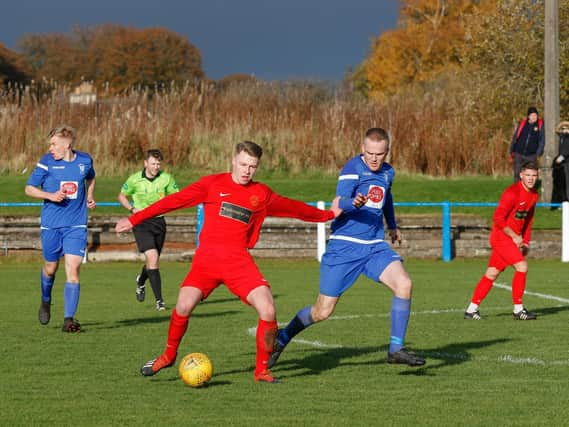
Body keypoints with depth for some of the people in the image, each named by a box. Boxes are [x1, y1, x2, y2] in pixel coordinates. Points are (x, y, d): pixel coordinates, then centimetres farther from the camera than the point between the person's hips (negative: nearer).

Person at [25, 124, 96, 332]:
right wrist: (50, 195, -16)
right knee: (50, 268, 12)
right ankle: (46, 301, 43)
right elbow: (29, 189, -1)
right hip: (51, 225, 0)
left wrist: (89, 197, 8)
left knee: (73, 270, -11)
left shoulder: (85, 160, 2)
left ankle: (69, 319, -10)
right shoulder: (47, 162, -5)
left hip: (76, 225, 0)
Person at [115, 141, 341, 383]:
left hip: (239, 260, 2)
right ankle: (169, 355, 10)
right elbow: (174, 201, 7)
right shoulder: (213, 184, 7)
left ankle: (262, 370, 3)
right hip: (207, 257, -1)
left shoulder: (262, 194, 13)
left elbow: (294, 208, 28)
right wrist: (134, 220, 6)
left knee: (268, 310, -15)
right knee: (184, 306, -18)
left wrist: (327, 215, 36)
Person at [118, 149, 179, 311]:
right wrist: (132, 208, -9)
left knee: (153, 261, 14)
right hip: (141, 223, -3)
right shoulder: (134, 179, -5)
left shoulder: (166, 178, -1)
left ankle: (141, 281, 51)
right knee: (152, 257, -20)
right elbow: (122, 196, 10)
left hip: (159, 221, 3)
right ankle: (159, 300, -18)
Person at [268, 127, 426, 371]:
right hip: (344, 247, -5)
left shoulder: (387, 172, 10)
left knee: (404, 284, -20)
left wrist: (392, 226, 45)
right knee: (323, 312, -2)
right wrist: (354, 203, -47)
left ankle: (396, 349, -10)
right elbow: (339, 203, -25)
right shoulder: (353, 168, -12)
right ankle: (281, 339, 24)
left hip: (375, 246, 5)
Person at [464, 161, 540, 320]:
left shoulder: (534, 195, 9)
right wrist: (514, 236, -19)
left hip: (513, 238, 9)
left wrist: (525, 242, 13)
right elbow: (498, 218, -21)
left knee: (492, 274, 10)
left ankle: (472, 309, 16)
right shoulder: (512, 192, -19)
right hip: (501, 237, -9)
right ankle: (518, 309, -9)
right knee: (522, 266, -16)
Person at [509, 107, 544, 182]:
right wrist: (512, 151, 7)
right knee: (517, 174, 1)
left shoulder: (540, 124, 0)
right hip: (519, 154, 1)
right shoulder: (522, 123, 2)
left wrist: (539, 153, -5)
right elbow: (515, 137, 8)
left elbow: (542, 140, 2)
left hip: (531, 155, -1)